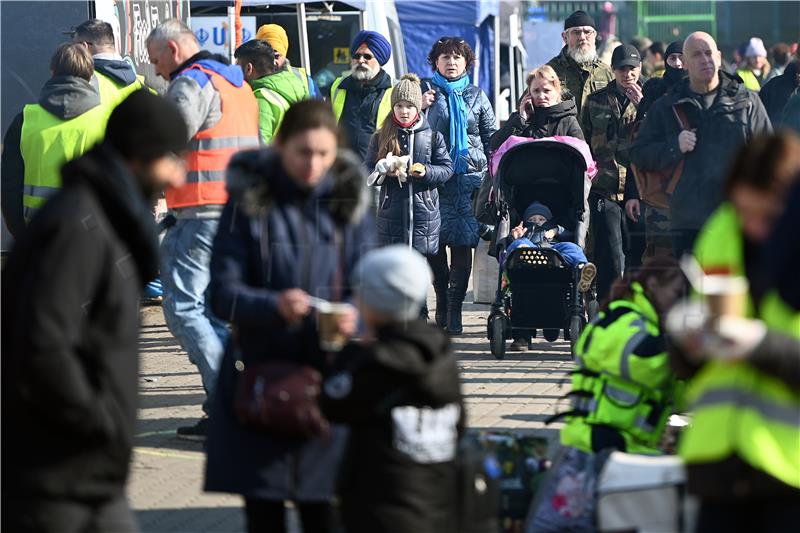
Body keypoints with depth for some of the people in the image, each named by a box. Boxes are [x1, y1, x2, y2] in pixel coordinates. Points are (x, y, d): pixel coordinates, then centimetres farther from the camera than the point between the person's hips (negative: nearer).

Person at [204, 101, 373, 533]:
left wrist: (352, 316, -20)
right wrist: (273, 306, -27)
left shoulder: (347, 201, 4)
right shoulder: (250, 201, -3)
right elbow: (222, 293, -8)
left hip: (327, 372, 1)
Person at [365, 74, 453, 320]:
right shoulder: (380, 138, 7)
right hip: (391, 210, 1)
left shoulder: (433, 137, 5)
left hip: (424, 209, -1)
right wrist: (385, 173, -13)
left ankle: (418, 314, 12)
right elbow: (368, 171, 8)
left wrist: (426, 171, -13)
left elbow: (447, 168, 5)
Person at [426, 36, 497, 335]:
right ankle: (442, 301, 13)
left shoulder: (476, 96, 14)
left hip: (469, 176, 0)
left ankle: (454, 309, -4)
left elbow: (491, 137, 15)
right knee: (434, 243, -3)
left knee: (463, 243, -6)